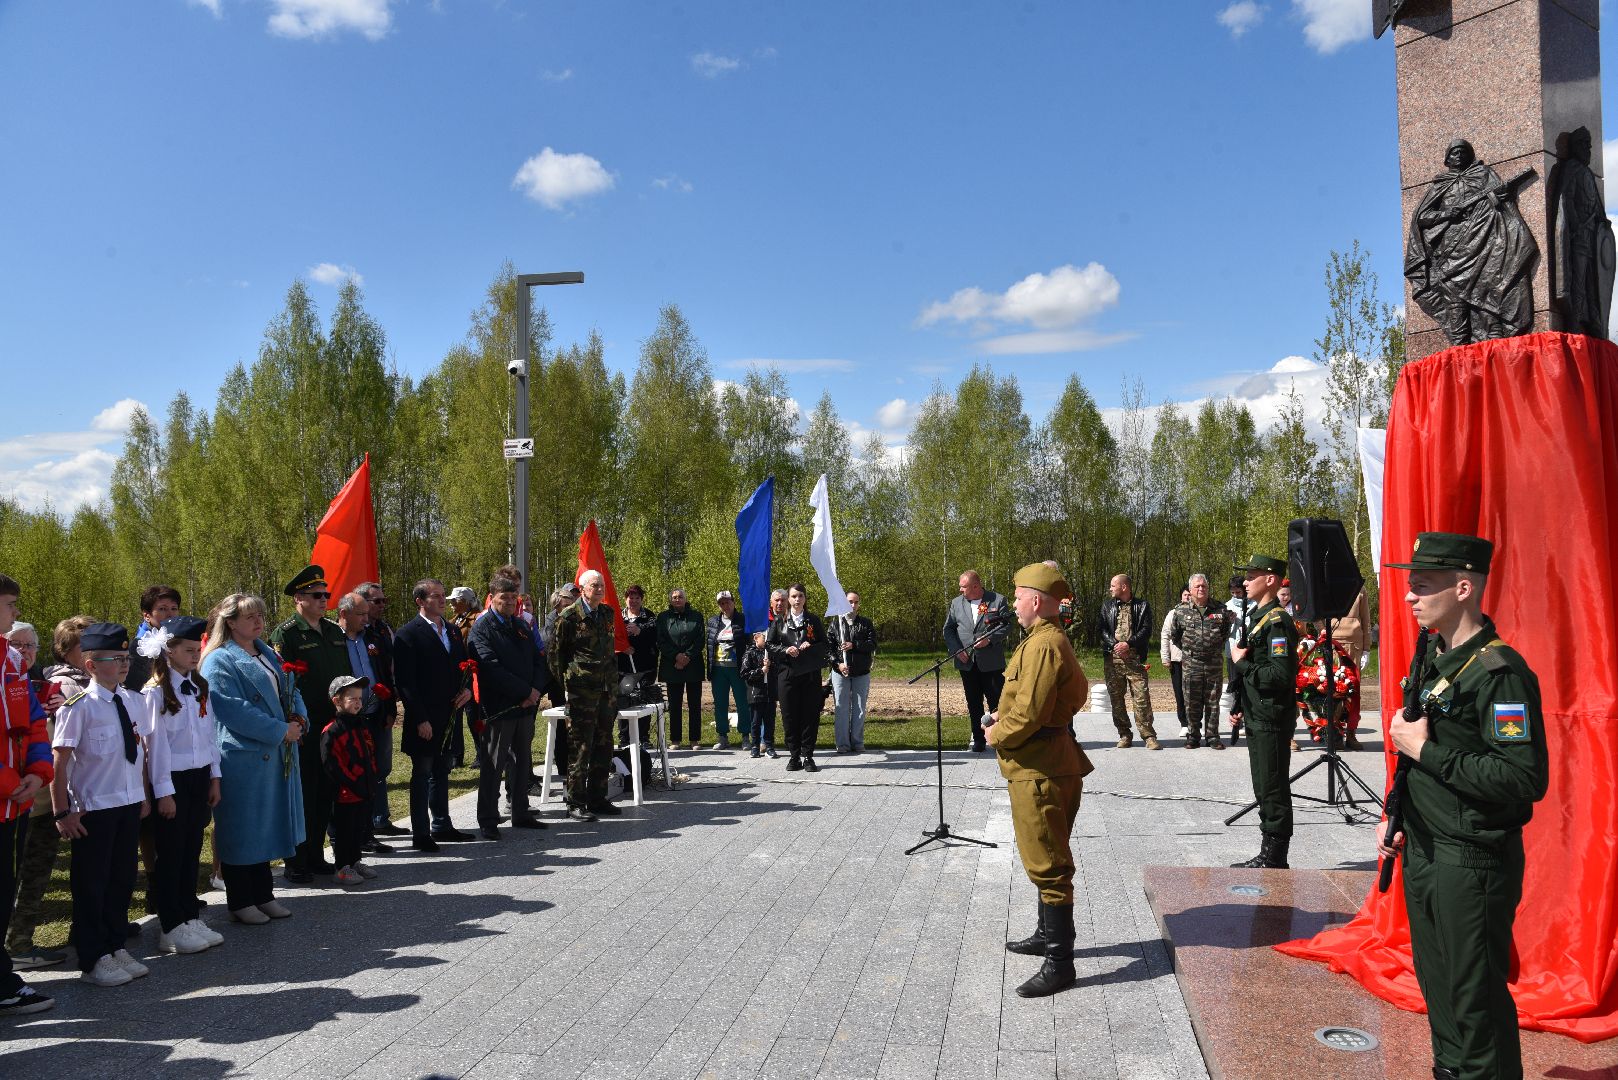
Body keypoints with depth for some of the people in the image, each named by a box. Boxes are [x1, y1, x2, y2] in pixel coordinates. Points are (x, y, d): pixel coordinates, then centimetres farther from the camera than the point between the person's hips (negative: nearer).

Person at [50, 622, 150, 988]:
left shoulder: (132, 701, 5)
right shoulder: (80, 706, -15)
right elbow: (60, 761, -15)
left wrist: (143, 794, 16)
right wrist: (62, 812, -15)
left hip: (129, 805, 6)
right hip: (93, 808, -6)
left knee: (123, 879, 16)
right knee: (91, 885, 7)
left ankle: (115, 947, 31)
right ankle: (93, 960, 20)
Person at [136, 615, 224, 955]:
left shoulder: (199, 688, 9)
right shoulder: (155, 692, -11)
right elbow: (156, 743, -12)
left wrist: (214, 777, 10)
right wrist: (164, 791, -13)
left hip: (200, 777, 6)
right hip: (172, 779, -6)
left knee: (192, 850, 13)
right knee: (170, 854, 4)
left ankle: (191, 917, 23)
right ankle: (171, 928, 12)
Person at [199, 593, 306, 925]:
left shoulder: (268, 654, 14)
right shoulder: (220, 661, -12)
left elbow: (290, 688, 18)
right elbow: (233, 710, -20)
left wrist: (299, 718, -3)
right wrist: (280, 731, -20)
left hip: (276, 755, 8)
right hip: (242, 757, -8)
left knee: (266, 826, 14)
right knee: (242, 829, 2)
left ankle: (263, 894, 25)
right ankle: (239, 901, 14)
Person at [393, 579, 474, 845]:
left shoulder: (453, 630, 12)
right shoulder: (407, 634, -10)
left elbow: (464, 665, 21)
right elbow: (405, 681, -14)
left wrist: (467, 689, 0)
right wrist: (420, 719, -17)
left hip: (449, 714, 7)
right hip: (424, 718, -7)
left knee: (441, 772, 16)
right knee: (422, 774, 2)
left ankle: (441, 826, 25)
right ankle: (420, 832, 10)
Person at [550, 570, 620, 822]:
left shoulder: (608, 614, 11)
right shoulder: (569, 616, -8)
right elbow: (556, 653, -1)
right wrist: (565, 682, 0)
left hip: (607, 689, 6)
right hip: (581, 691, -6)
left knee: (604, 747, 10)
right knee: (581, 747, -4)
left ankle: (597, 799, 20)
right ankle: (575, 803, 4)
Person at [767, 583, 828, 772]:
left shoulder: (813, 620, 8)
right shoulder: (779, 622, 8)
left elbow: (824, 645, 8)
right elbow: (769, 644, 8)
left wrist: (810, 647, -10)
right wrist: (785, 650, -9)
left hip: (810, 674, 0)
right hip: (787, 673, 0)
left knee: (810, 715, -1)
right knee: (790, 716, 1)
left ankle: (808, 756, 7)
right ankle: (794, 756, 11)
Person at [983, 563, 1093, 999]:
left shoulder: (1043, 645, -21)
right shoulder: (1052, 640, 14)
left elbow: (1029, 714, -26)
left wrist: (997, 736, -7)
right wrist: (1004, 718, 10)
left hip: (1038, 771, -11)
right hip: (1049, 763, 11)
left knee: (1047, 865, -5)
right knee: (1047, 860, 22)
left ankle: (1059, 963, 1)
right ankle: (1048, 935, 37)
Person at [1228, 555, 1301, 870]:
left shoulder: (1278, 622, -17)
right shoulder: (1258, 617, 14)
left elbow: (1281, 676, -25)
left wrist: (1241, 663, -16)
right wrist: (1241, 707, 20)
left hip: (1273, 721, -10)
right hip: (1257, 718, 10)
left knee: (1273, 791, -2)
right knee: (1263, 789, 15)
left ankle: (1274, 861, 6)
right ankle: (1269, 856, 24)